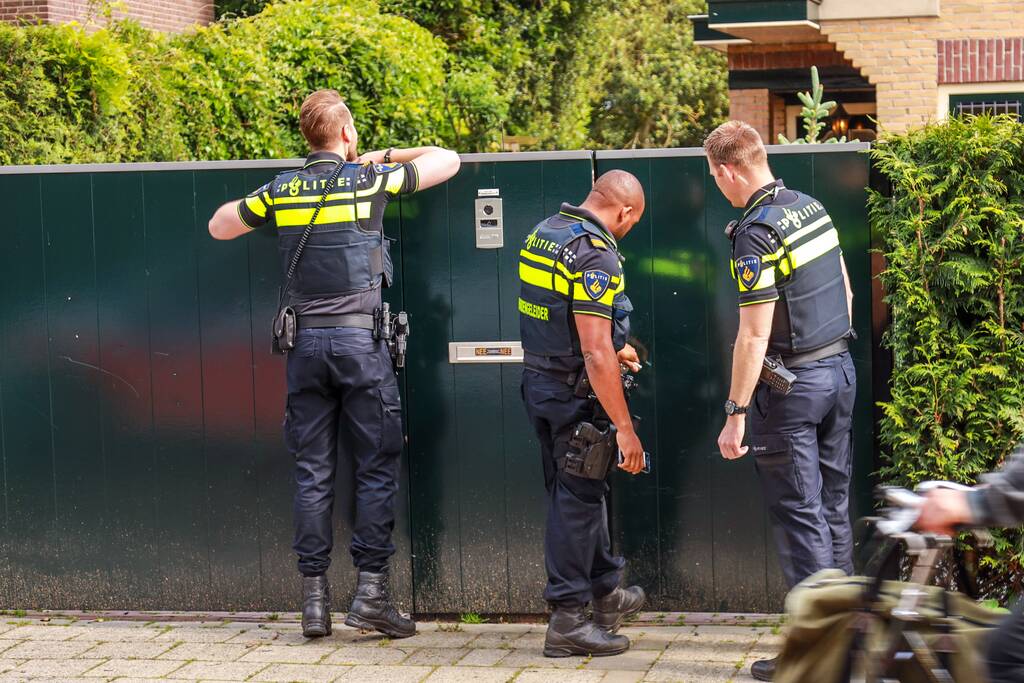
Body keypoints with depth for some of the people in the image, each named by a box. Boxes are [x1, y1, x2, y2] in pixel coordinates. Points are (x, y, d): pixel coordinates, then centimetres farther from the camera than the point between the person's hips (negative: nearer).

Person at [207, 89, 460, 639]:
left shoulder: (281, 190, 6)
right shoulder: (371, 180, -2)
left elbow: (219, 226, 22)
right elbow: (447, 160, 9)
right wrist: (386, 158, 21)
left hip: (306, 341, 3)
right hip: (360, 339, -3)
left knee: (312, 471, 6)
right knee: (376, 467, 3)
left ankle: (314, 600, 7)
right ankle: (370, 591, -2)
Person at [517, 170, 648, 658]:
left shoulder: (543, 233, 8)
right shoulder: (596, 255, -21)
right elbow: (595, 354, -25)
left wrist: (613, 348, 32)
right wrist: (625, 428, -22)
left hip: (538, 378, 9)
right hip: (574, 392, -9)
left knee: (585, 489, 20)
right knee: (577, 499, 0)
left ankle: (606, 593, 35)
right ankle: (567, 621, 5)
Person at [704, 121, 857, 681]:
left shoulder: (757, 233, -19)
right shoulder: (812, 207, 7)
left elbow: (755, 336, -21)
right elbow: (846, 294, 15)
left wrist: (736, 414, -18)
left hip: (791, 384, -8)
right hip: (840, 371, 8)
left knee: (799, 515, -3)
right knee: (833, 507, 15)